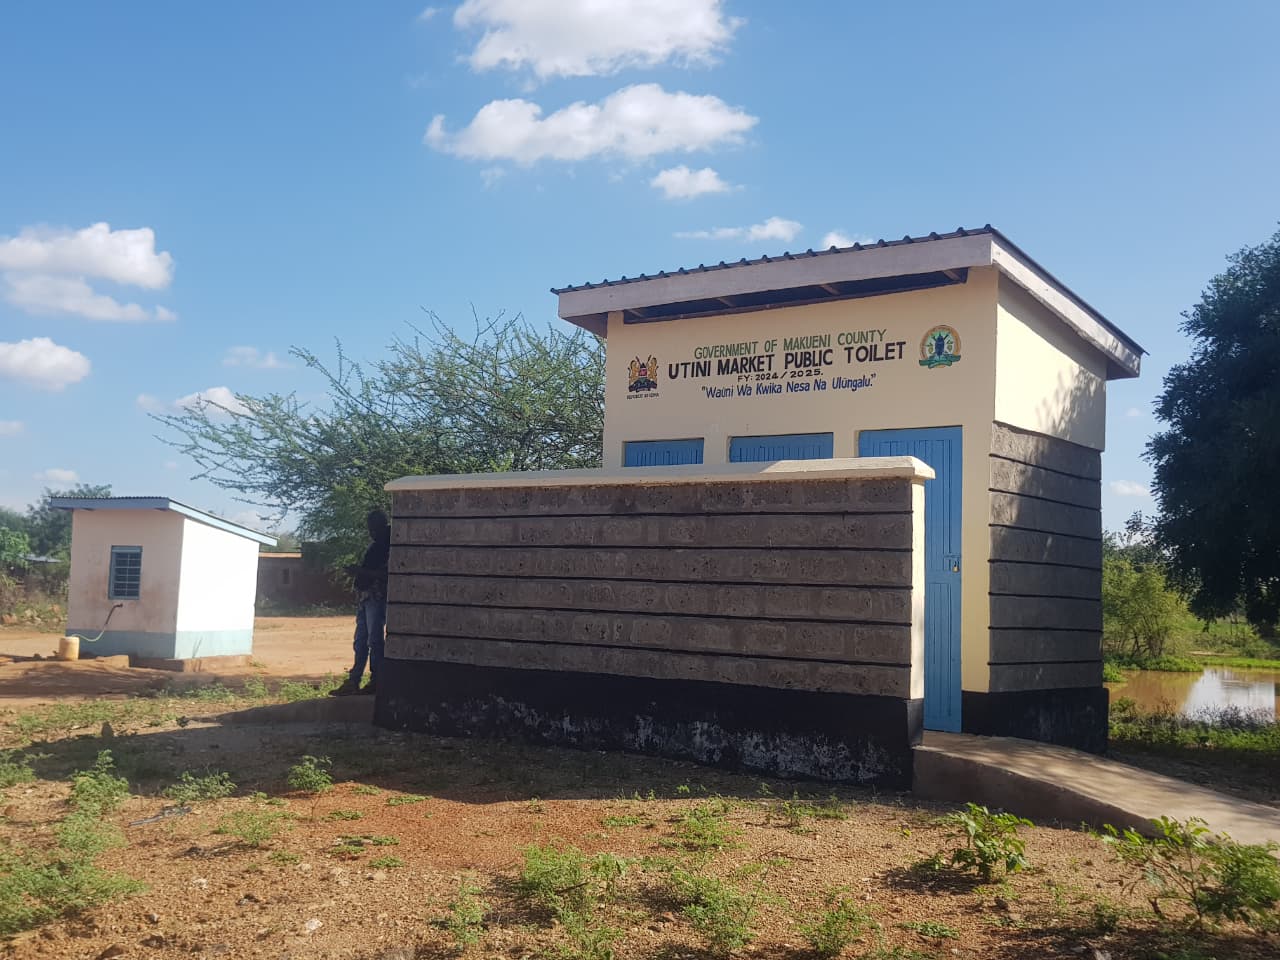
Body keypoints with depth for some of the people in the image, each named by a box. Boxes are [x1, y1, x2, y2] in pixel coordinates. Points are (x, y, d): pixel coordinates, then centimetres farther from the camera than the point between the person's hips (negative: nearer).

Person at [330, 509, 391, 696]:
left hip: (377, 597, -10)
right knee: (360, 641, 9)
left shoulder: (387, 546, -9)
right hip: (364, 597, 10)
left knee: (375, 640, -7)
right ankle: (353, 682, 11)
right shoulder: (375, 546, 20)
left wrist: (360, 572, -17)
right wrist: (357, 572, 12)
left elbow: (384, 574, -18)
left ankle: (376, 681, -2)